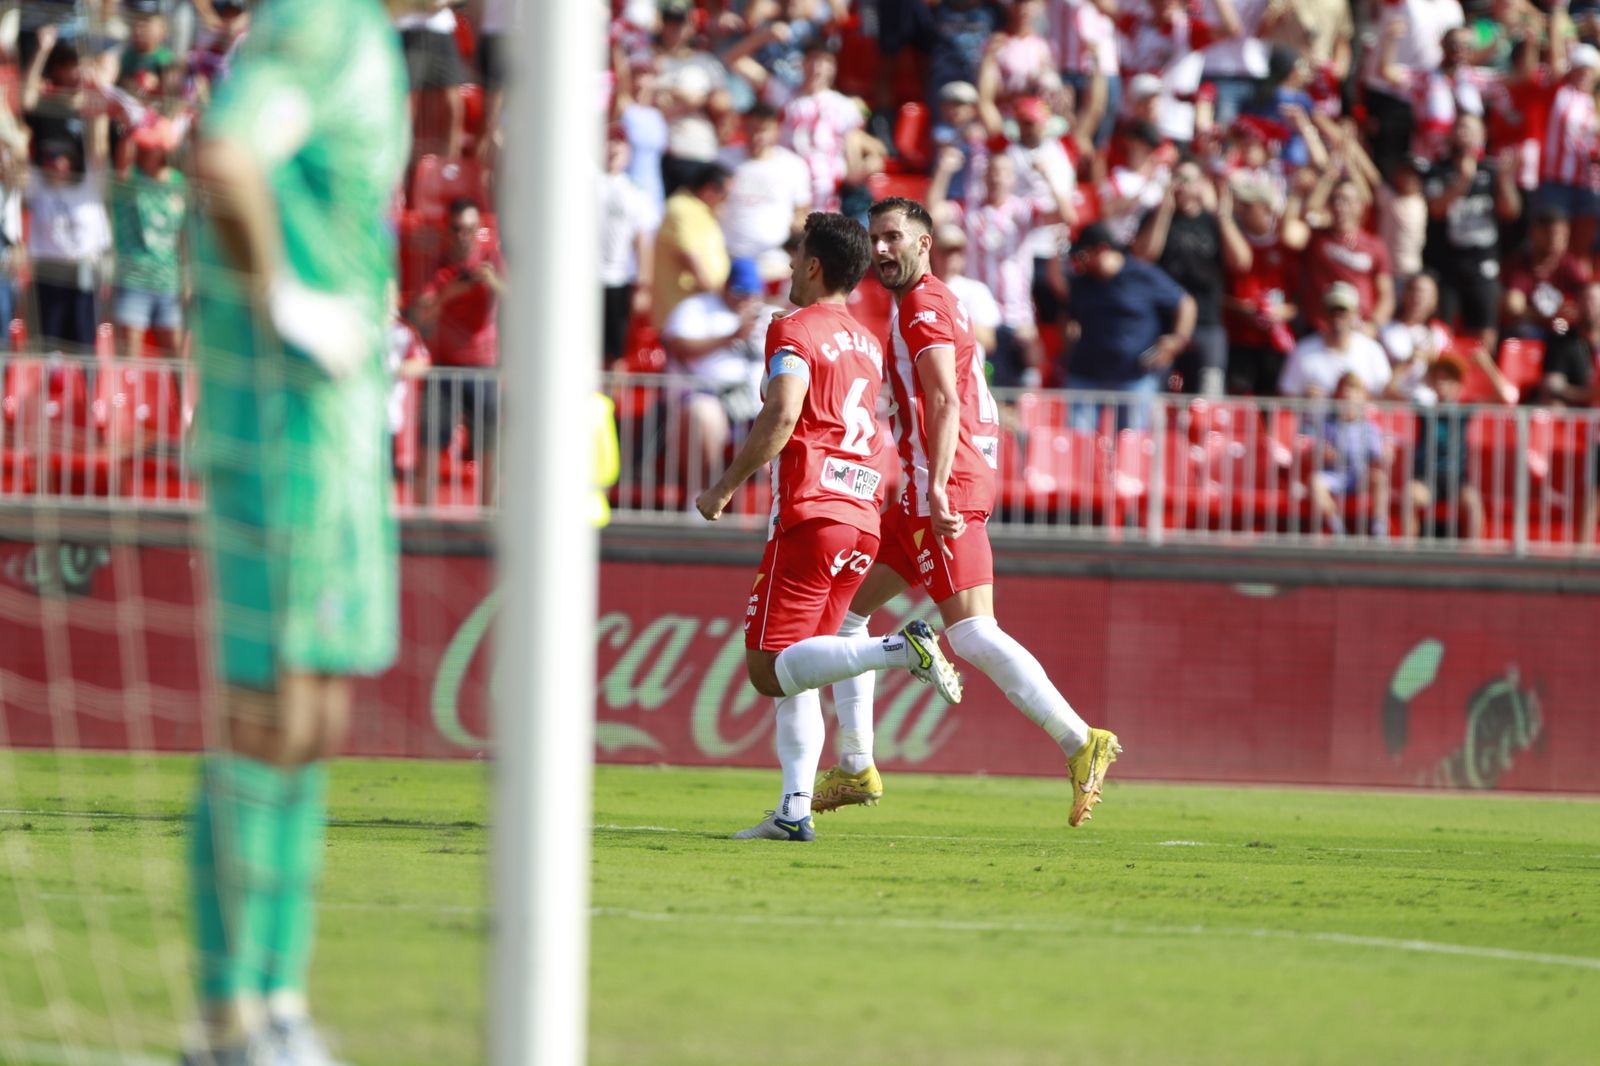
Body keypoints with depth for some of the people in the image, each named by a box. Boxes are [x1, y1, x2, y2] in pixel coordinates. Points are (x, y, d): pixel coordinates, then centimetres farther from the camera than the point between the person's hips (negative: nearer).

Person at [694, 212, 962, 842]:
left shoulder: (794, 332, -4)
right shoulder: (868, 344, 20)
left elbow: (782, 415, -18)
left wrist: (724, 488, -12)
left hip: (809, 516, -8)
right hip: (864, 521, 8)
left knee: (768, 670, -10)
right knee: (794, 675, 12)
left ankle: (900, 649, -26)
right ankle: (795, 809, 1)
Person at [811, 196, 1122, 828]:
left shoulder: (923, 307, -9)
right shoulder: (935, 304, 22)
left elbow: (946, 403, -21)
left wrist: (938, 487, -30)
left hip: (941, 489, -11)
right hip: (923, 493, 11)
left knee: (972, 635, -16)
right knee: (846, 608, 14)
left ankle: (1080, 743, -20)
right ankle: (855, 769, 14)